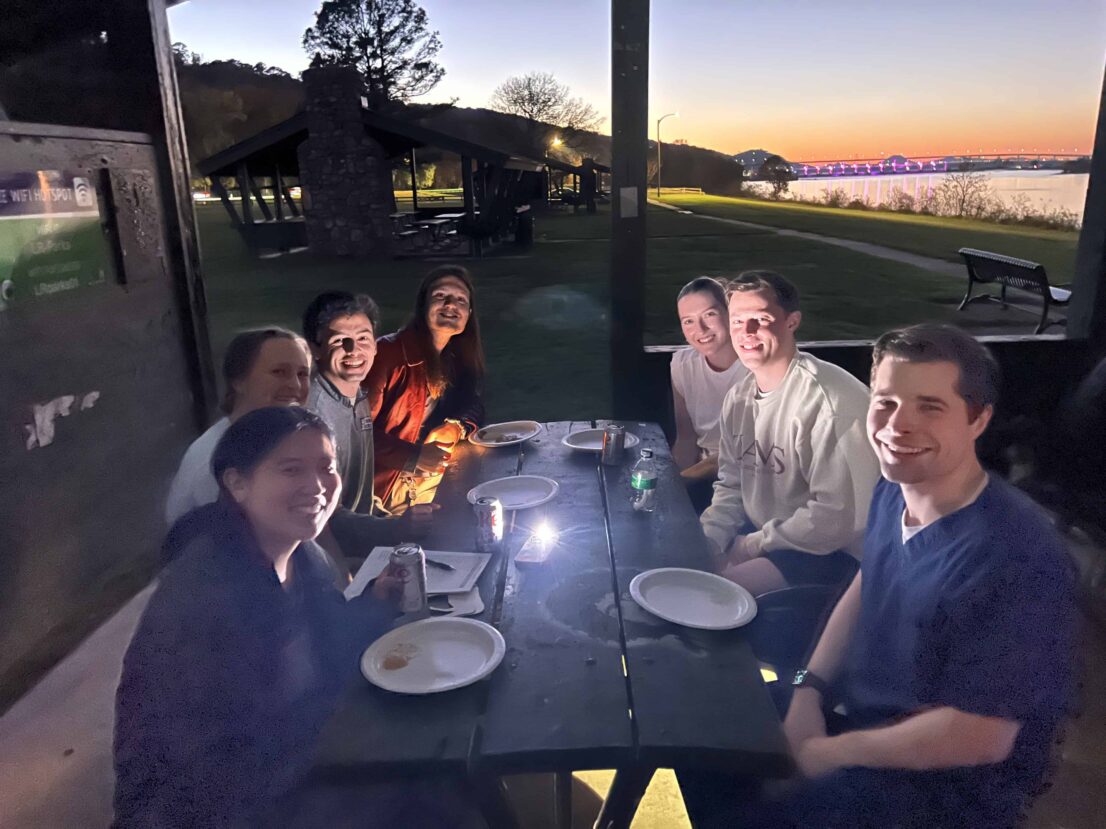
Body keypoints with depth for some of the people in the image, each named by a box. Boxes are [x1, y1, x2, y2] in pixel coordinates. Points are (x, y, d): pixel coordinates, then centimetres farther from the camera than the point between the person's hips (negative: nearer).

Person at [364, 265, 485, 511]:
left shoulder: (458, 357, 1)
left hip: (433, 470, 7)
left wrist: (456, 427, -13)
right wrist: (414, 456, -31)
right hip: (386, 480, -6)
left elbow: (473, 406, 11)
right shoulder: (389, 352, -19)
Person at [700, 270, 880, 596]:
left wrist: (753, 545, -15)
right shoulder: (739, 398, 4)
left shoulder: (831, 399, -23)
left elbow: (837, 515, -24)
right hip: (759, 535, 8)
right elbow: (731, 487, 13)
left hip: (830, 553, -8)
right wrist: (706, 539, -4)